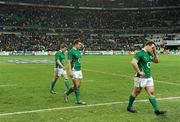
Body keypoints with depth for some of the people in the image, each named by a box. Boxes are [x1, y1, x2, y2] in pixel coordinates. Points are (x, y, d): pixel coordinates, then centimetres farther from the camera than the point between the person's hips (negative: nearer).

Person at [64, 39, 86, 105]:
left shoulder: (78, 51, 15)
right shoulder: (71, 52, -12)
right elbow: (69, 62, -16)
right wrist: (70, 71, -22)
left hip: (79, 70, 9)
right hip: (74, 71, -9)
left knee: (78, 85, 9)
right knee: (76, 86, -6)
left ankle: (66, 94, 24)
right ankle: (78, 100, 5)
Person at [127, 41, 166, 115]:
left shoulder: (149, 54, 12)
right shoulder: (140, 53, -15)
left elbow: (156, 61, 20)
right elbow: (133, 62, -28)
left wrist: (154, 53, 7)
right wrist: (139, 72, -22)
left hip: (149, 77, 8)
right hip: (141, 78, -8)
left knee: (151, 93, 4)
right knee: (136, 92, 6)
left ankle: (157, 110, 4)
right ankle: (129, 107, 24)